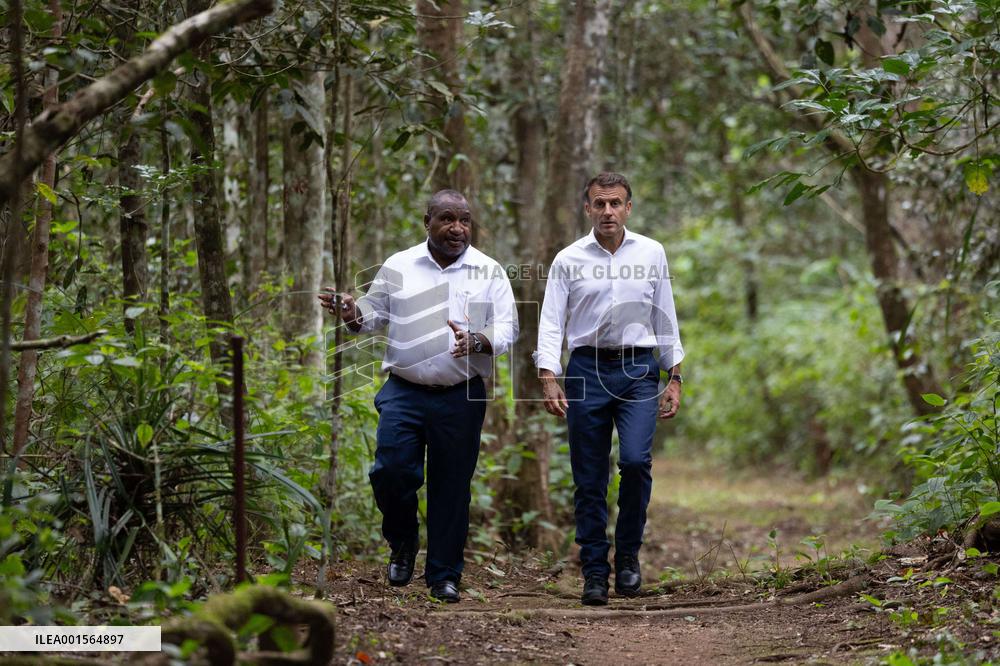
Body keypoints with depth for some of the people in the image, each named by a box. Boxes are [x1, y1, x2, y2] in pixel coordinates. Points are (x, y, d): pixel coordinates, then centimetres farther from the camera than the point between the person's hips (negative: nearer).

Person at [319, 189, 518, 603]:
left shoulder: (489, 272, 3)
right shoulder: (398, 267, 6)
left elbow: (507, 329, 1)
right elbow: (373, 314, 13)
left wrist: (477, 341, -20)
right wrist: (352, 314, -11)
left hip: (461, 398, 0)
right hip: (404, 393, 0)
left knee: (451, 487, 4)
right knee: (390, 471, -11)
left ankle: (444, 575, 17)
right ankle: (402, 542, 19)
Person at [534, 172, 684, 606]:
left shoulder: (652, 254, 8)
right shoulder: (569, 260, 5)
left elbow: (665, 319, 12)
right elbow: (551, 324, 1)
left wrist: (674, 378, 7)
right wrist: (548, 379, -12)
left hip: (638, 368, 0)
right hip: (586, 370, 0)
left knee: (635, 460, -19)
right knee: (589, 479, 1)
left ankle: (628, 553, 1)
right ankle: (594, 573, 10)